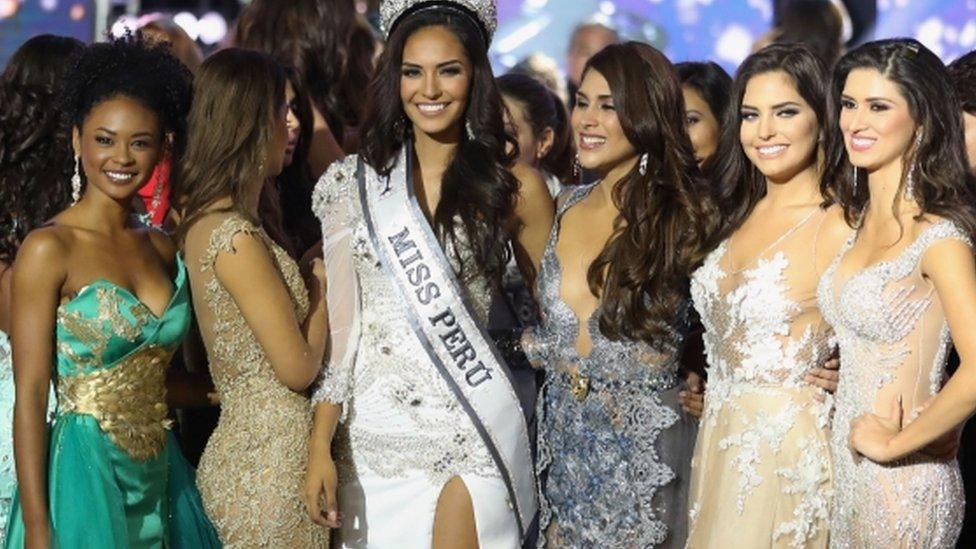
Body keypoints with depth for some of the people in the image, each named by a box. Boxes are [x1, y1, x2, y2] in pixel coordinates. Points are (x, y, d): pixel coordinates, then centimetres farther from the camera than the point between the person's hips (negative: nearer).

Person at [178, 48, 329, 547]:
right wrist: (322, 287, 0)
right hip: (272, 466, -9)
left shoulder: (202, 220, 8)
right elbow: (298, 369, -15)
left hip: (238, 446, 9)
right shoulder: (236, 235, -19)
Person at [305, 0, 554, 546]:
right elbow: (341, 322, 3)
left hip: (470, 424, -2)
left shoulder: (512, 184, -1)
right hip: (370, 426, 2)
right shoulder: (353, 183, 4)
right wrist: (321, 446, -2)